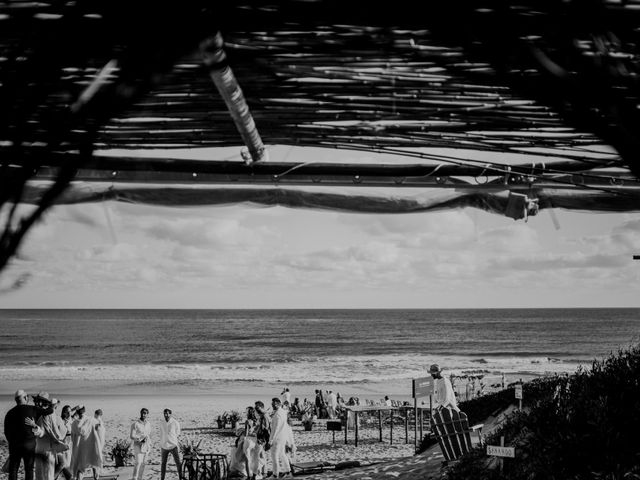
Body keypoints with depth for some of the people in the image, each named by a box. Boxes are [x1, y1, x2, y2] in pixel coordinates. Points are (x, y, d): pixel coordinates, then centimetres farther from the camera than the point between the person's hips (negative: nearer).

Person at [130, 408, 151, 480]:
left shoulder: (148, 424, 6)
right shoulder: (135, 424, -12)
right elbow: (131, 436, -13)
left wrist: (149, 445, 11)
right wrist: (141, 439, -24)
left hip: (146, 446, 5)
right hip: (138, 446, -5)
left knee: (143, 463, 6)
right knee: (138, 463, -13)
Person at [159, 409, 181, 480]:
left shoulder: (175, 423, -4)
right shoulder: (162, 424, 6)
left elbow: (177, 434, 6)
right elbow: (161, 436, 14)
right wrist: (160, 448, 15)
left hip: (173, 446, -3)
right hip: (164, 447, 3)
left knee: (178, 463, -7)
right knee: (163, 463, 9)